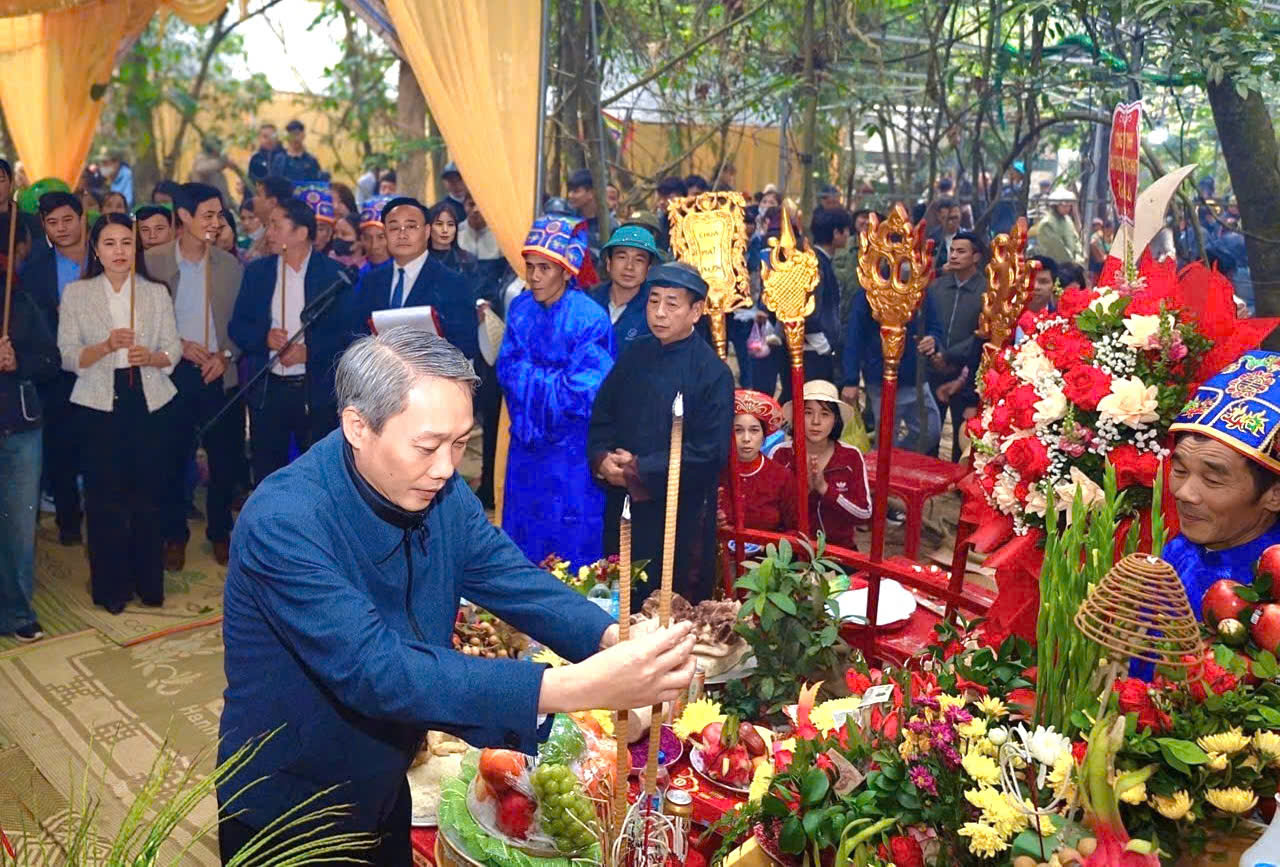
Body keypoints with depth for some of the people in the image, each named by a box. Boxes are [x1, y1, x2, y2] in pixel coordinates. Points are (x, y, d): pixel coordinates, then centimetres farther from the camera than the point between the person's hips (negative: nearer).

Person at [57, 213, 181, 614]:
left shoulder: (157, 293, 7)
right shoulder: (76, 293, 4)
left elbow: (173, 351, 5)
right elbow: (68, 357, -1)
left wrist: (150, 356, -16)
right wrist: (106, 346, -18)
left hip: (151, 403, 1)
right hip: (99, 406, -1)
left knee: (149, 495, 3)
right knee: (105, 498, 1)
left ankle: (150, 584, 18)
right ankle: (111, 587, 14)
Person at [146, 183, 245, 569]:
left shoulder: (230, 265, 4)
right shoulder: (153, 261, -2)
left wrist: (225, 354, -8)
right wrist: (177, 345, -12)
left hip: (219, 374, 1)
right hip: (172, 372, -1)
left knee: (223, 457, 6)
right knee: (173, 458, 6)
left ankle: (220, 531, 23)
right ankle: (175, 535, 21)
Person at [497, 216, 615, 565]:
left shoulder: (589, 318, -15)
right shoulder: (520, 308, 2)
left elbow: (584, 391, -20)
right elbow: (506, 369, -2)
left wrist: (530, 376, -10)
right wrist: (554, 378, -15)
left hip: (573, 450, -5)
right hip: (527, 439, 5)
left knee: (573, 540, 4)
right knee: (522, 534, 15)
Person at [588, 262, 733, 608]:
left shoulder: (713, 372, -10)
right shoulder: (634, 356, 6)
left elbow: (708, 453, -15)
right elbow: (601, 417, 11)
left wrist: (639, 470, -14)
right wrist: (602, 459, -9)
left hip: (681, 517, -5)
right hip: (623, 508, 5)